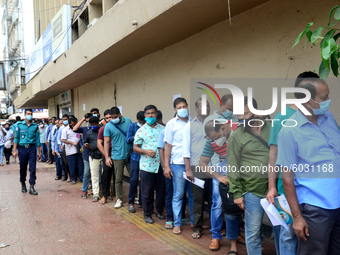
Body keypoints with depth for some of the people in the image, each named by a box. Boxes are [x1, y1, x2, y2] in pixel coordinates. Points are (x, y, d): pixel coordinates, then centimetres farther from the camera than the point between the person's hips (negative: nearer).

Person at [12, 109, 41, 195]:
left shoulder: (35, 126, 5)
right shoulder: (19, 125, 3)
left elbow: (37, 139, 7)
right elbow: (16, 138, 4)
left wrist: (39, 151, 6)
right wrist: (14, 150, -2)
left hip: (32, 148, 0)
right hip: (22, 148, 0)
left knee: (32, 168, -6)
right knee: (23, 168, 10)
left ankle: (32, 187, -4)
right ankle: (23, 184, 29)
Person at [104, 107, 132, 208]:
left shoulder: (128, 121, 2)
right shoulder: (108, 126, -4)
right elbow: (106, 142, -3)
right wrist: (107, 157, -9)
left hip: (130, 155, 2)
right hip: (117, 157, -2)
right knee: (118, 179, 5)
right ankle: (119, 199, 18)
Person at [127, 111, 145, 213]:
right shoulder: (132, 126, 3)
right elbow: (128, 140, -3)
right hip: (135, 156, -1)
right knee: (134, 179, -3)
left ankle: (142, 201, 21)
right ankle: (131, 202, 9)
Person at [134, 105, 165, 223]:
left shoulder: (162, 129, 7)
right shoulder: (141, 130, 0)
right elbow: (135, 147, 1)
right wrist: (146, 151, -15)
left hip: (161, 164, 3)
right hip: (147, 165, -2)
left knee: (161, 190, 12)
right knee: (147, 191, 5)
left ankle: (159, 211, 31)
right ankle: (147, 214, 19)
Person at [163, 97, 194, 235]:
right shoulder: (172, 124, 1)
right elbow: (168, 146, 1)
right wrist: (166, 166, -4)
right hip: (178, 164, -2)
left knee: (194, 194, 10)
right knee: (178, 195, 3)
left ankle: (194, 221, 23)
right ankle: (177, 224, 13)